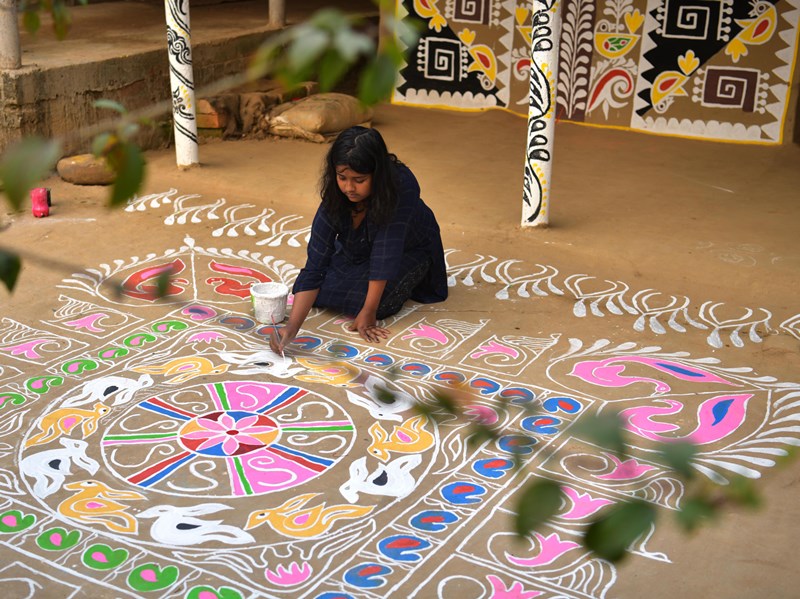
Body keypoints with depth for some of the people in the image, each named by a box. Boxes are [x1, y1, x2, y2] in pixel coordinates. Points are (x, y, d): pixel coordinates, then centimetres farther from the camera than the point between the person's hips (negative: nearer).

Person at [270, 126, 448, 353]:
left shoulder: (402, 186, -39)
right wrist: (291, 327, -42)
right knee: (323, 289, -11)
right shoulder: (334, 198, -29)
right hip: (357, 254, 4)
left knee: (381, 301, -26)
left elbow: (386, 250, -39)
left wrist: (368, 311, -38)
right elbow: (314, 267, -31)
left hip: (407, 251, -4)